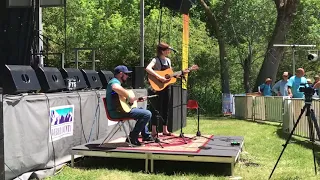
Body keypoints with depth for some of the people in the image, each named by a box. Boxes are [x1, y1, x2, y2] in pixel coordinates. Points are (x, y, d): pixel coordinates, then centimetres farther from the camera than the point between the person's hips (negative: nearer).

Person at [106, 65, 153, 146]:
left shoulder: (117, 82, 22)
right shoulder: (115, 81, -12)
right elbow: (116, 88, -39)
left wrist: (138, 99, 25)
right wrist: (129, 97, -31)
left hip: (120, 109, 12)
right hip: (117, 111, -12)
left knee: (141, 110, 31)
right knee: (147, 114, -19)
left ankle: (146, 136, 35)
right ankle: (132, 138, -12)